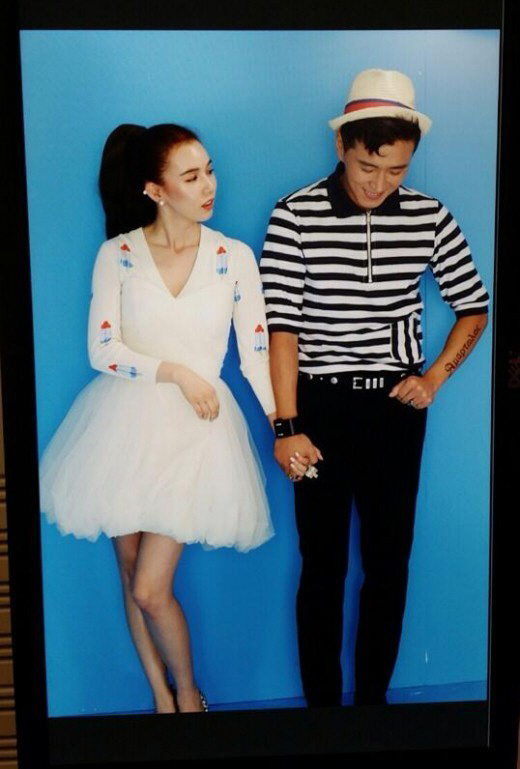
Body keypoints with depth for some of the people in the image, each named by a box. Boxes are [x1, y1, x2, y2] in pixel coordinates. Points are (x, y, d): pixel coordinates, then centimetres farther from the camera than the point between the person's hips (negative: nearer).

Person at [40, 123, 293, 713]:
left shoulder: (235, 258, -1)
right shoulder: (117, 254, -2)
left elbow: (256, 354, -1)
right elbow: (102, 350, -6)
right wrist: (175, 371, -14)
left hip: (192, 429, -1)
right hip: (125, 420, 2)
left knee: (151, 590, -4)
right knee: (131, 574, 12)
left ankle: (188, 693, 25)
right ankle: (161, 697, 35)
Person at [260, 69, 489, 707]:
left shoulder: (429, 218, 0)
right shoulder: (296, 216, -9)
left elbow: (474, 307, 12)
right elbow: (282, 325, -11)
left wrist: (435, 376, 0)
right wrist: (286, 427, -16)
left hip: (396, 404, 3)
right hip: (322, 403, -2)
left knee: (389, 562, 10)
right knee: (323, 565, 6)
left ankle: (373, 696, 28)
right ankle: (321, 701, 24)